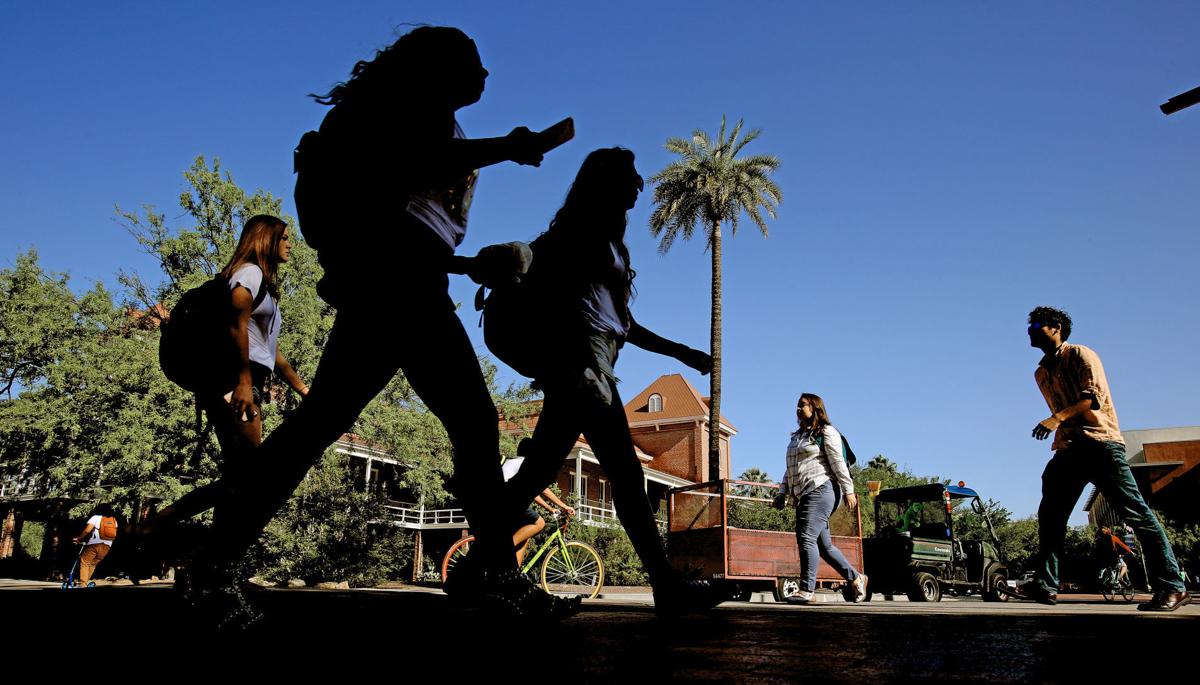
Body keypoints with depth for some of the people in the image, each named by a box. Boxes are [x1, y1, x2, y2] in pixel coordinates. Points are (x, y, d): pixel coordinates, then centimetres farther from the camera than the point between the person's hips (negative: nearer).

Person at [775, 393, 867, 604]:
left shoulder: (826, 432, 1)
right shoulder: (796, 437, 24)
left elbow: (838, 462, -6)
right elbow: (790, 470, 24)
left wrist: (848, 490, -11)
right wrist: (783, 493, 16)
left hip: (820, 490, -8)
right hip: (803, 496, 8)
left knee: (807, 538, -16)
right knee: (823, 544, 8)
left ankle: (807, 590, -14)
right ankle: (856, 578, 21)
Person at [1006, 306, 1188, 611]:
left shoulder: (1080, 355, 0)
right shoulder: (1041, 373, 21)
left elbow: (1094, 396, -14)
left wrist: (1056, 418, -25)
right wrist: (1059, 439, 15)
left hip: (1099, 443, -7)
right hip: (1069, 449, 7)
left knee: (1134, 511, -9)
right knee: (1050, 514, 1)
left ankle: (1171, 586, -5)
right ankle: (1045, 583, 3)